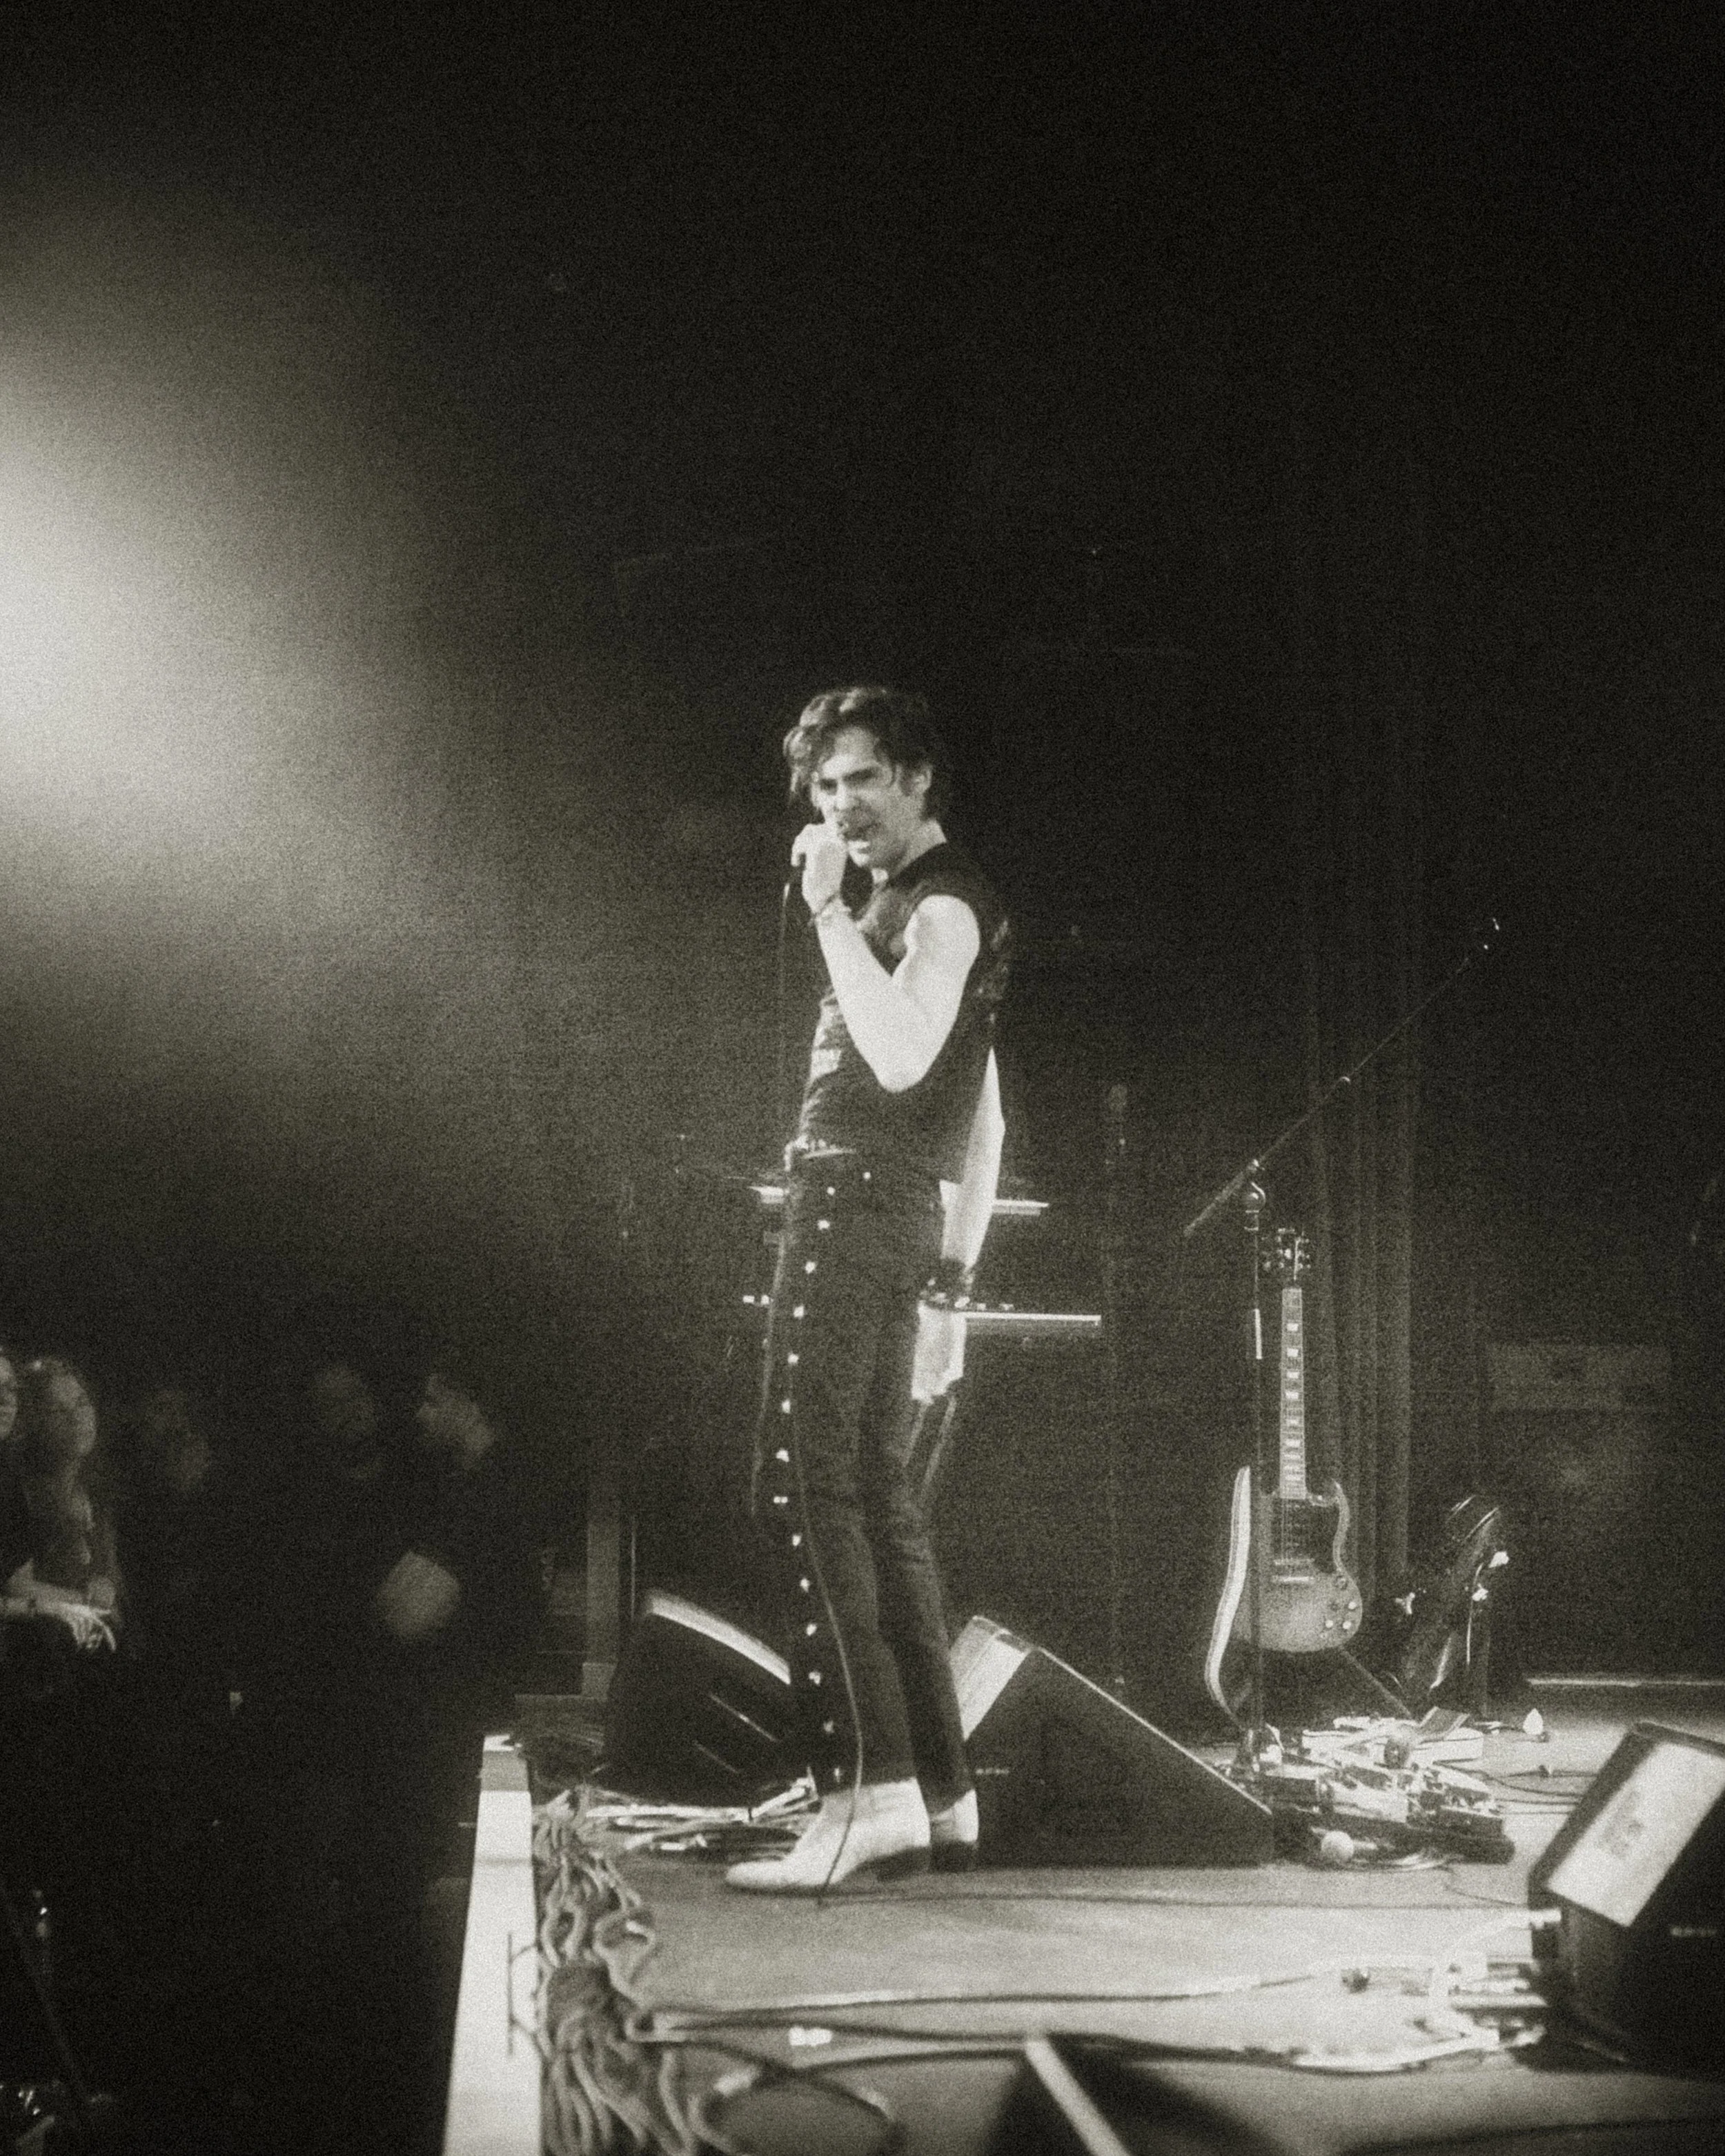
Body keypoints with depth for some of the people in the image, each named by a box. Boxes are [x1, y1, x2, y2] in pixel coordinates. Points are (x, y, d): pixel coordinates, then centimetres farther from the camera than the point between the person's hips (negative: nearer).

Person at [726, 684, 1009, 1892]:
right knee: (879, 1499, 10)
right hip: (895, 1218, 10)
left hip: (859, 1200, -10)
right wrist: (952, 1282, 25)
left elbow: (899, 1055, -23)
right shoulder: (913, 906, 25)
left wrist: (830, 910, -17)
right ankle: (941, 1797, 13)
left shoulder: (944, 899, -5)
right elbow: (985, 1124, 26)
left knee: (805, 1489, -16)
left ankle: (867, 1792, -21)